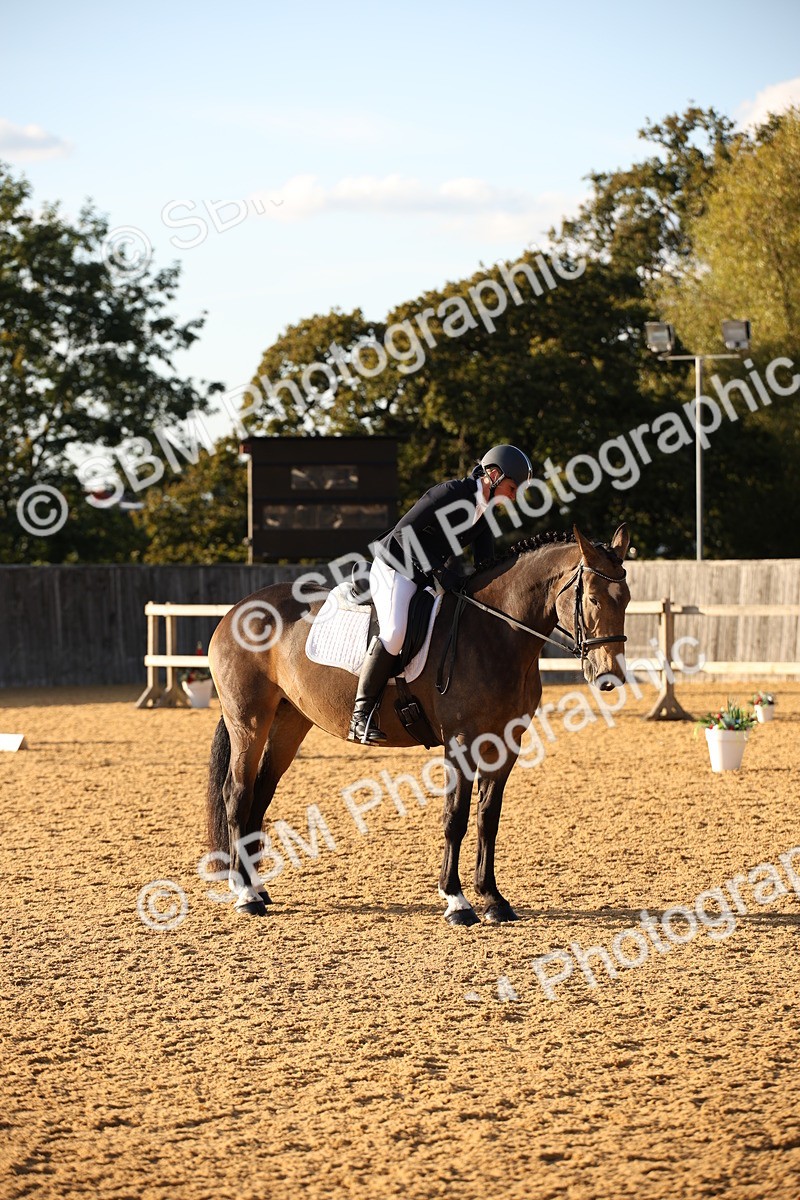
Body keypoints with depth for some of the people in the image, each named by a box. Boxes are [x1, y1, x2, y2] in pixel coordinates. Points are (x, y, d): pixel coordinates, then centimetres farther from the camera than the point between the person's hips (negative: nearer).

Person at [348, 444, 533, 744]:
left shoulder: (486, 511, 7)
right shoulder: (451, 493, -19)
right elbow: (404, 531, -23)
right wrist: (438, 570, -29)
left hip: (430, 577, 10)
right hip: (395, 569, -10)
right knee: (394, 631, -29)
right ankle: (362, 714, -24)